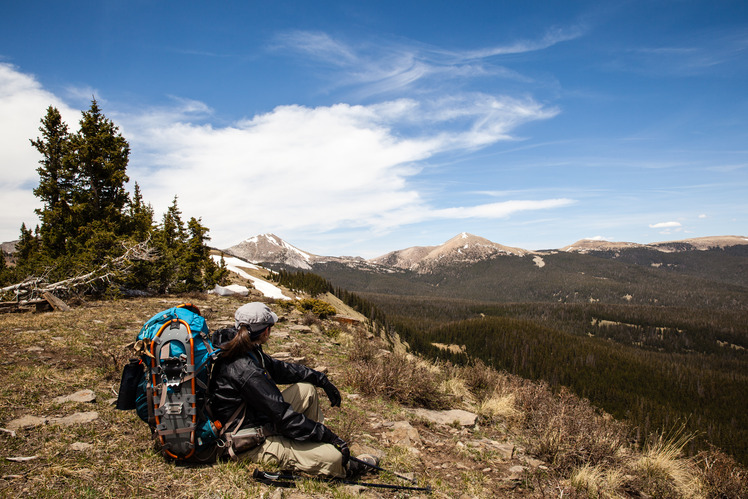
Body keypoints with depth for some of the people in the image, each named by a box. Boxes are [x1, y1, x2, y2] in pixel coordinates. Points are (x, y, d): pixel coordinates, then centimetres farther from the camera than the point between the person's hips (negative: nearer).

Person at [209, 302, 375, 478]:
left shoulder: (244, 352, 0)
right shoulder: (245, 370, -29)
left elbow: (280, 369, 14)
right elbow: (283, 416, -27)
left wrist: (322, 380, 17)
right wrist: (327, 435, -20)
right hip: (253, 445, -10)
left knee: (306, 388, 14)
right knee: (333, 457, -19)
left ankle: (318, 443, 17)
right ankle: (346, 468, 16)